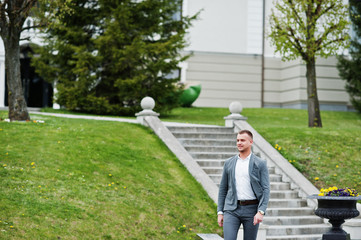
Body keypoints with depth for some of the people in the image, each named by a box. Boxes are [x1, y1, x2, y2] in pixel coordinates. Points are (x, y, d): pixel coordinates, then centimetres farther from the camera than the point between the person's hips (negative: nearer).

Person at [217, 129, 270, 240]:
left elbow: (265, 189, -4)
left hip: (251, 210, -1)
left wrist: (261, 212, -16)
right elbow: (223, 189, 13)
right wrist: (220, 212, 8)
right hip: (232, 209, 1)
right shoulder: (229, 163, 9)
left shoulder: (260, 164, 1)